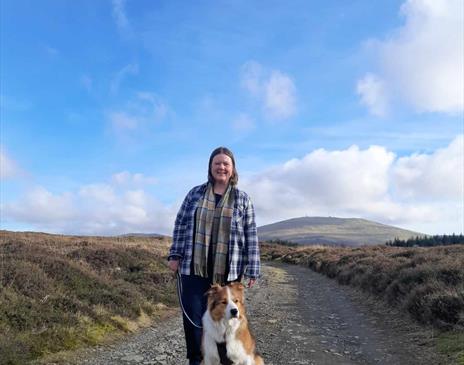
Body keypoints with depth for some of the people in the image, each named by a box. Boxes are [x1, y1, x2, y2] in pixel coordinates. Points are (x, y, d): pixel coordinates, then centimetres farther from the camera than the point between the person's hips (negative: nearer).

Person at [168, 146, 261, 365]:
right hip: (194, 267, 1)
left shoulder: (242, 199, 3)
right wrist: (175, 255, 3)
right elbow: (181, 225, 9)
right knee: (193, 315, 4)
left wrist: (252, 271, -1)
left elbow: (251, 236, 1)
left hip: (227, 271, -1)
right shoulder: (195, 193, 6)